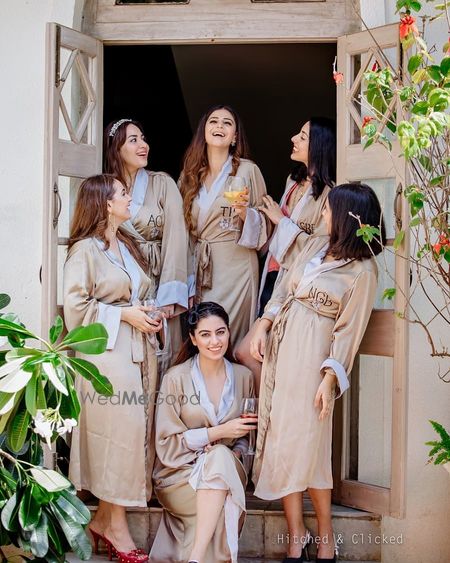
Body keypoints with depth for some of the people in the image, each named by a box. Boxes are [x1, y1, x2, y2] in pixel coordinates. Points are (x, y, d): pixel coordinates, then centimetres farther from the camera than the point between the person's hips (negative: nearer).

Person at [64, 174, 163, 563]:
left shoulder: (128, 246, 19)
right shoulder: (85, 249, -6)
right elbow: (76, 308, -10)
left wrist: (149, 315, 8)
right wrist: (123, 315, -13)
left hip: (139, 351, 8)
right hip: (107, 352, -8)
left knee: (133, 431, 6)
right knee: (118, 431, -8)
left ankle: (103, 519, 16)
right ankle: (117, 527, 1)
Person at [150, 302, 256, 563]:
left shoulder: (243, 376, 6)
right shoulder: (176, 378, -6)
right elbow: (167, 443, -8)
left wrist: (235, 453, -8)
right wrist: (219, 432, -16)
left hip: (227, 467, 3)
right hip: (180, 473, -3)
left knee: (220, 458, -33)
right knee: (218, 456, -34)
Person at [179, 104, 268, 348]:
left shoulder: (248, 170, 0)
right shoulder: (190, 173, 12)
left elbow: (263, 225, 3)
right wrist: (189, 270, 12)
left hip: (235, 264, -4)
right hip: (198, 267, 4)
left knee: (229, 339, -5)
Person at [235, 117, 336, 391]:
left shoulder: (328, 194, -14)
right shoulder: (294, 181, 13)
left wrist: (283, 221, -12)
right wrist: (246, 214, -1)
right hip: (274, 278, 8)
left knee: (246, 352, -9)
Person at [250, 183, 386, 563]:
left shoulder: (362, 270, -11)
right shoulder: (315, 246, 8)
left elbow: (349, 330, -12)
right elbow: (284, 289, 14)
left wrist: (329, 379, -16)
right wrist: (263, 327, 2)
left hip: (311, 355, -7)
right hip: (280, 345, 7)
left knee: (306, 441, -5)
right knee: (278, 437, 5)